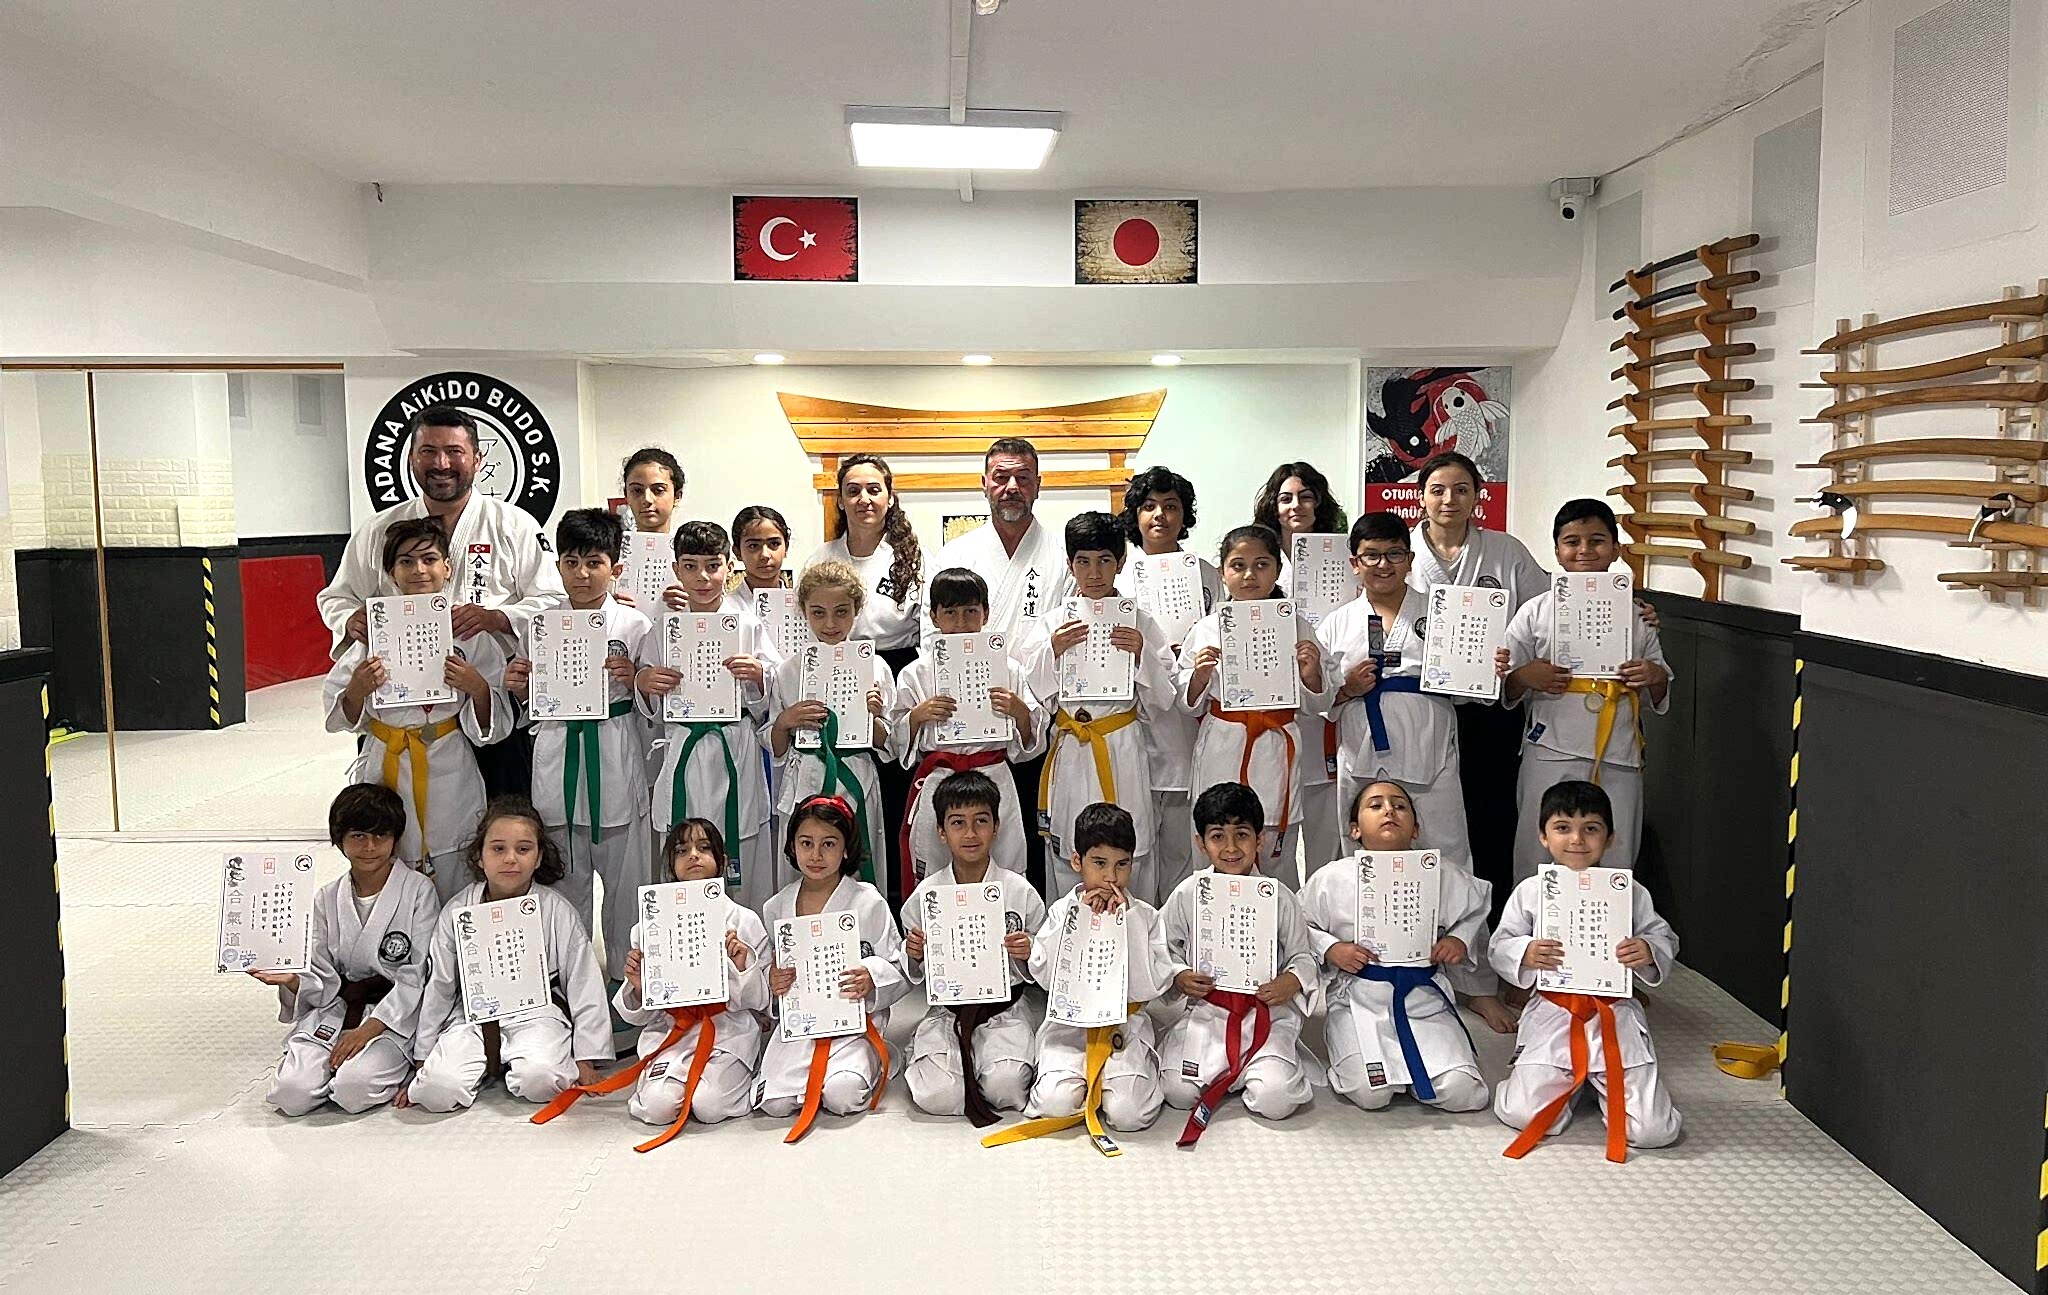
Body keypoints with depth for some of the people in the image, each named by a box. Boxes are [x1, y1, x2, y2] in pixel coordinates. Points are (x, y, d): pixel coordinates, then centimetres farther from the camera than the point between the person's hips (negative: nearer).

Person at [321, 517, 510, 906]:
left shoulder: (470, 634, -2)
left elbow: (493, 728, 1)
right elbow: (341, 717, 5)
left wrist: (478, 688, -17)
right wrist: (358, 689, -14)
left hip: (448, 778, -1)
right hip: (384, 770, 1)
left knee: (453, 899, 4)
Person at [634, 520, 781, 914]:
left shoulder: (749, 625, 2)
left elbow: (769, 708, 4)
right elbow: (653, 713, 12)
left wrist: (758, 676, -15)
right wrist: (643, 684, -8)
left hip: (737, 757, -1)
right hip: (684, 758, 1)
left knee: (744, 879, 1)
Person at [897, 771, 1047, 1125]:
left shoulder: (1020, 891, -2)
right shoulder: (926, 895, 0)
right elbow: (913, 976, 10)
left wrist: (1028, 955, -16)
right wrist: (914, 955, -12)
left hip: (1005, 1009, 0)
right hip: (946, 1010, 1)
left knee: (1005, 1085, -26)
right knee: (936, 1095, -21)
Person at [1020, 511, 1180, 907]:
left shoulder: (1140, 623, 5)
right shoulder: (1052, 624, 7)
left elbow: (1160, 704, 4)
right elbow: (1032, 699, 3)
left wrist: (1141, 654, -11)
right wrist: (1053, 651, -11)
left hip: (1124, 756, -1)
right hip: (1069, 756, 1)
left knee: (1130, 859, -2)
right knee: (1066, 859, 3)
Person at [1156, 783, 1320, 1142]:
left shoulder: (1280, 898, -1)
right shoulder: (1187, 895, 0)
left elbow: (1302, 955, 8)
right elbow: (1160, 950, 10)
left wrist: (1292, 981, -13)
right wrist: (1178, 977, -9)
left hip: (1267, 1011, -1)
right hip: (1206, 1009, 1)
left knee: (1275, 1100, -21)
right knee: (1179, 1092, -17)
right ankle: (1229, 1069, 15)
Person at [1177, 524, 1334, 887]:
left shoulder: (1297, 627, 5)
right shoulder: (1206, 629, 3)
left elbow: (1319, 703, 8)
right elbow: (1189, 704, 6)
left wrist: (1311, 673, -11)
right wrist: (1200, 676, -13)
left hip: (1277, 757, 0)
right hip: (1223, 757, 0)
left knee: (1278, 863, 6)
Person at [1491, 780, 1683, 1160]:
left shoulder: (1629, 892, 2)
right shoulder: (1529, 891, 0)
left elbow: (1665, 938, 9)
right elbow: (1499, 947, 3)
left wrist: (1649, 952, -14)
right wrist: (1525, 954, -19)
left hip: (1615, 1017, 0)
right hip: (1552, 1017, 0)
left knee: (1654, 1130, -9)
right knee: (1520, 1113, -12)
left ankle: (1605, 1086, 24)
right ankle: (1569, 1084, 22)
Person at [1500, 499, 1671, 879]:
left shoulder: (1636, 615, 11)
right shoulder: (1535, 612, 5)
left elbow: (1659, 700, 18)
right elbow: (1505, 692, 8)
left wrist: (1655, 678, -3)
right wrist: (1524, 677, -13)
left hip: (1618, 761, 2)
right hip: (1552, 756, -2)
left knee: (1614, 865, 4)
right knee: (1539, 863, -1)